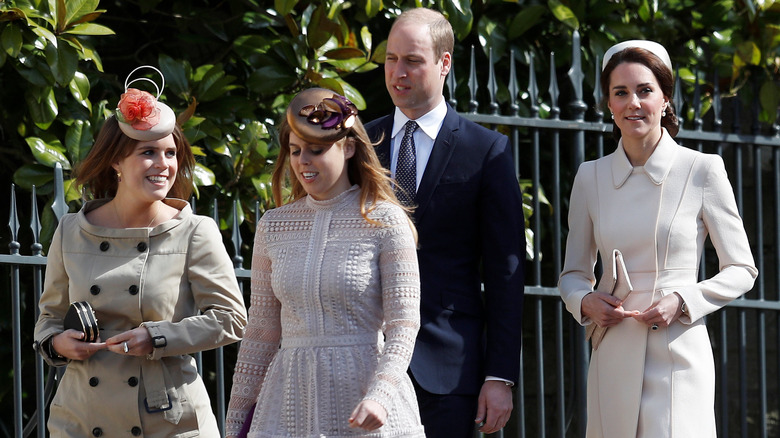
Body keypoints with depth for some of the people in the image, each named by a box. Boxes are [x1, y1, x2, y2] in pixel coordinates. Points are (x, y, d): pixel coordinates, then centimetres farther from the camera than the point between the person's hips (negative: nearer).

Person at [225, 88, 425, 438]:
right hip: (290, 403, 3)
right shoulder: (274, 226, 9)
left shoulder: (385, 222, -2)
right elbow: (262, 329, 13)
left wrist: (379, 397, -22)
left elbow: (403, 324, -7)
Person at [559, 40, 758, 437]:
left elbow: (741, 270, 3)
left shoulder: (702, 171, -2)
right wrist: (585, 302, -5)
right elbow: (574, 273, 17)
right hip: (613, 357, 4)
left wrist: (682, 301, -12)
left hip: (678, 356, -3)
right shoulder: (591, 176, 8)